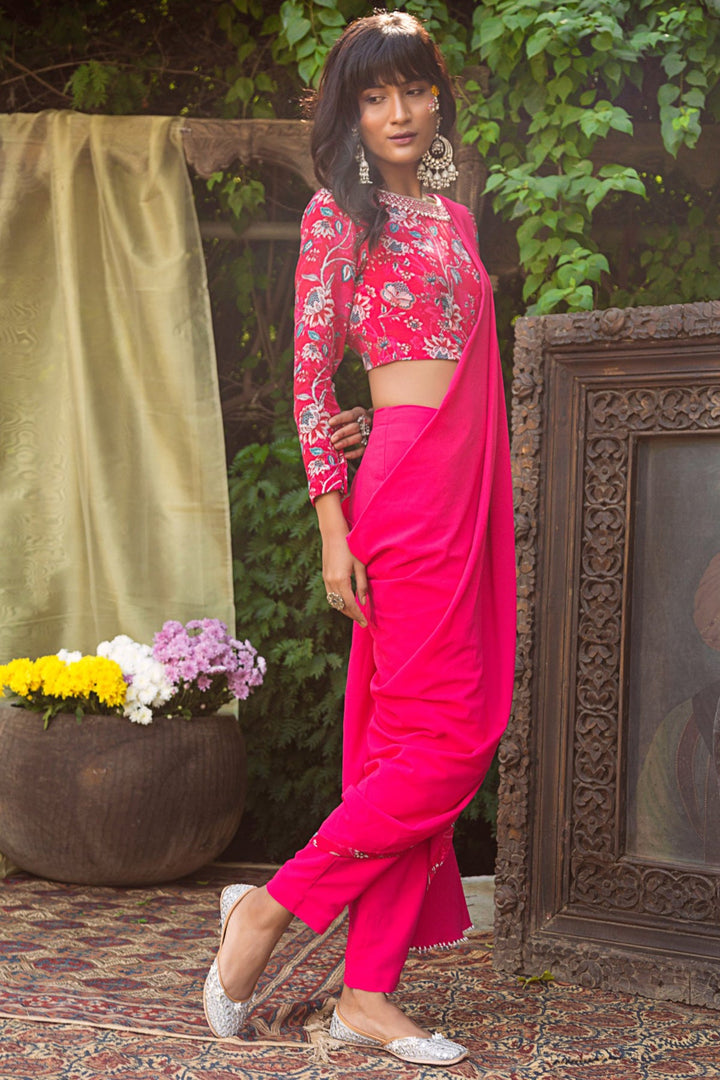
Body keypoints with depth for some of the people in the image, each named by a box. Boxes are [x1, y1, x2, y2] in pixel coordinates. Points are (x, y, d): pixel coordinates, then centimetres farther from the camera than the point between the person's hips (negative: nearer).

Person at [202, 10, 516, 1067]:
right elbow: (311, 376, -6)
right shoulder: (337, 212, -1)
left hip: (470, 488, 7)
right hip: (408, 485, -7)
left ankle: (369, 992, 12)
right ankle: (270, 907, 6)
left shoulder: (453, 216, 20)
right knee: (448, 735, -9)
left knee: (412, 737, 5)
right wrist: (334, 527, -11)